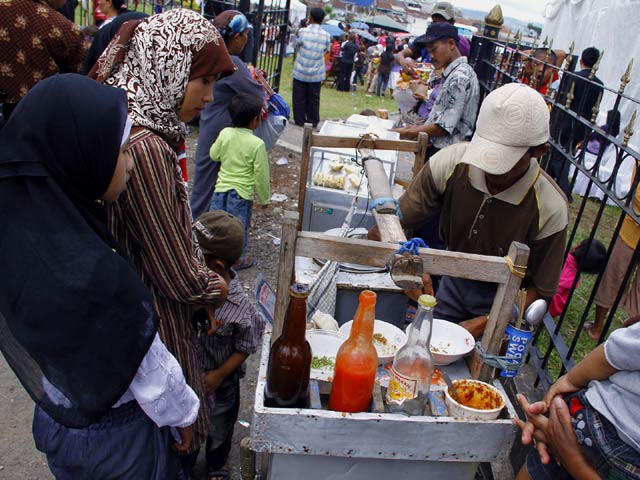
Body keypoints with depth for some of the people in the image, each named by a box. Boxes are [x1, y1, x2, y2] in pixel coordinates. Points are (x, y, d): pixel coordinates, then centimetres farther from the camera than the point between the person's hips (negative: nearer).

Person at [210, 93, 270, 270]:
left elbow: (213, 155, 11)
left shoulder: (225, 134, -6)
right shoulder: (257, 144, -16)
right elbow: (261, 175, -11)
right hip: (242, 192, -3)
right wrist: (264, 198, 2)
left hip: (221, 189, 4)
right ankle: (237, 259, 28)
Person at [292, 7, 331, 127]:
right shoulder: (326, 35, -3)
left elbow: (297, 47, 3)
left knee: (299, 97, 8)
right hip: (316, 73, 2)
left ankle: (300, 121, 12)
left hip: (301, 71, -2)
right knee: (314, 98, 11)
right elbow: (326, 51, 6)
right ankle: (313, 122, 15)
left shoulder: (303, 32, -9)